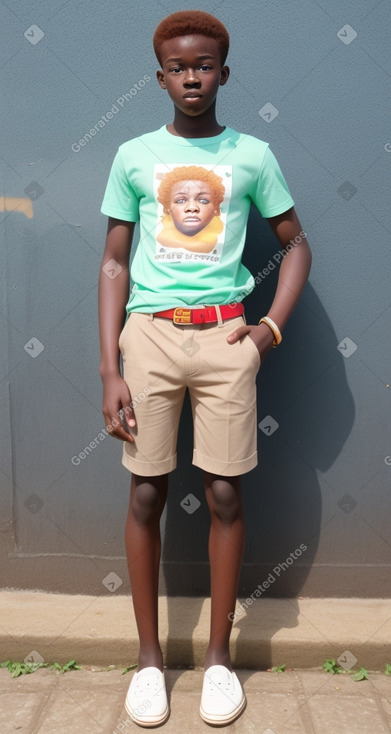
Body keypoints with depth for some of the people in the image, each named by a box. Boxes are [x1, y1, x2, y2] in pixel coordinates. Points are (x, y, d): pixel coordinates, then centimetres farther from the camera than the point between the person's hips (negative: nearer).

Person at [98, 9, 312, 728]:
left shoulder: (253, 155, 8)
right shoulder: (133, 155, 8)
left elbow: (296, 244, 15)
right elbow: (114, 264, 6)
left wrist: (273, 325, 0)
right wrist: (109, 372, -1)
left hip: (225, 333, 0)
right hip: (149, 331, 1)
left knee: (224, 494, 3)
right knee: (146, 494, 3)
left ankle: (219, 654, 22)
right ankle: (149, 655, 21)